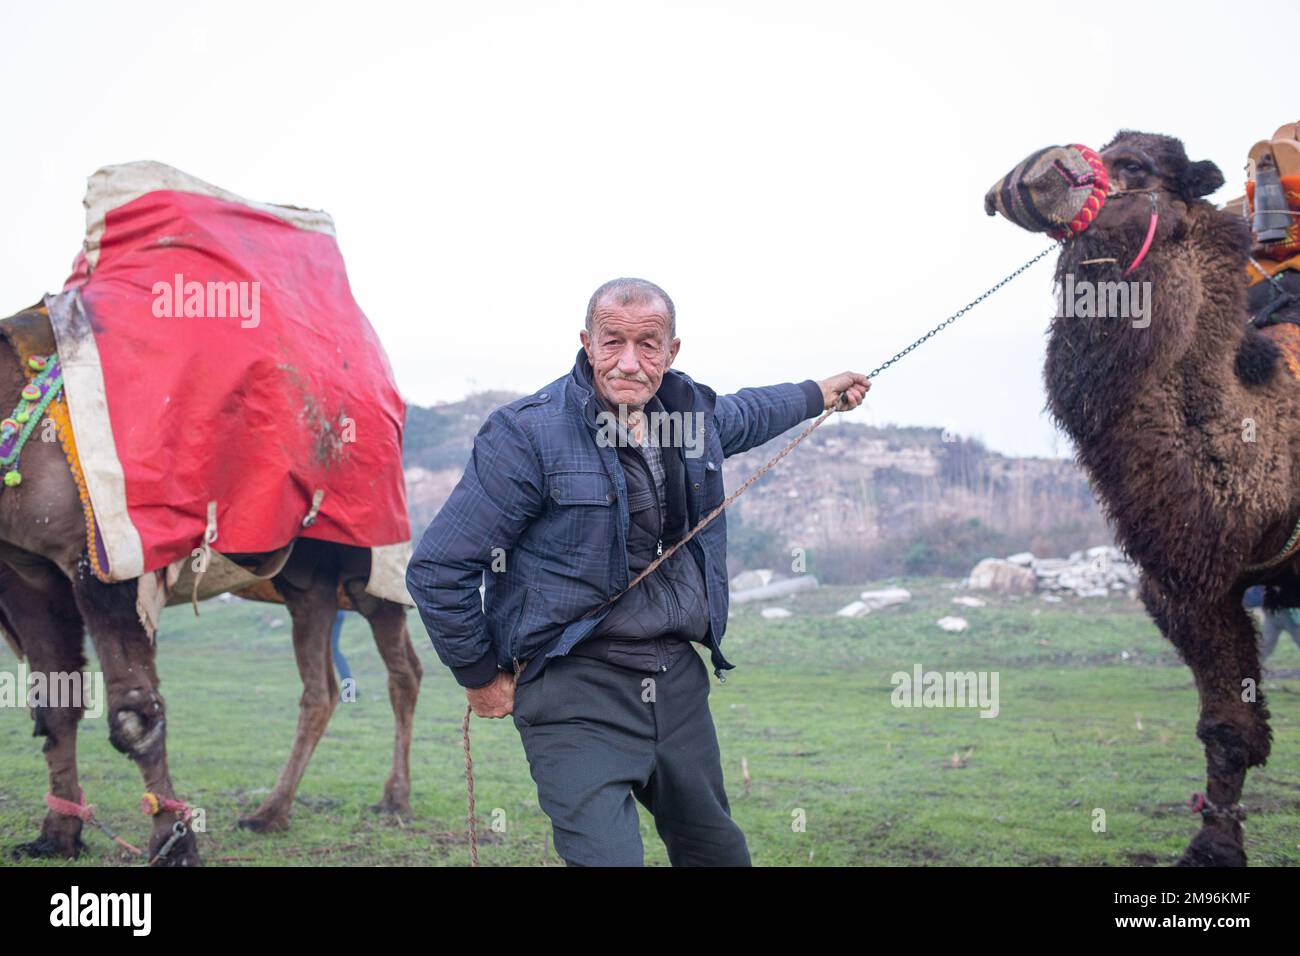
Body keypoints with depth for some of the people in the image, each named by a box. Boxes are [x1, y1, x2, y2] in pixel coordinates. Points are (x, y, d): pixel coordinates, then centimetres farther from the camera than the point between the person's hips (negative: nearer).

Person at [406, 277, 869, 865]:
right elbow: (438, 568, -12)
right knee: (607, 857, -22)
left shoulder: (696, 412, 7)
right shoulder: (527, 434, -15)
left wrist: (818, 394, 50)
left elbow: (748, 415, 35)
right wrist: (481, 678, -4)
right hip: (577, 694, -7)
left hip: (678, 680, 7)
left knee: (717, 853, 18)